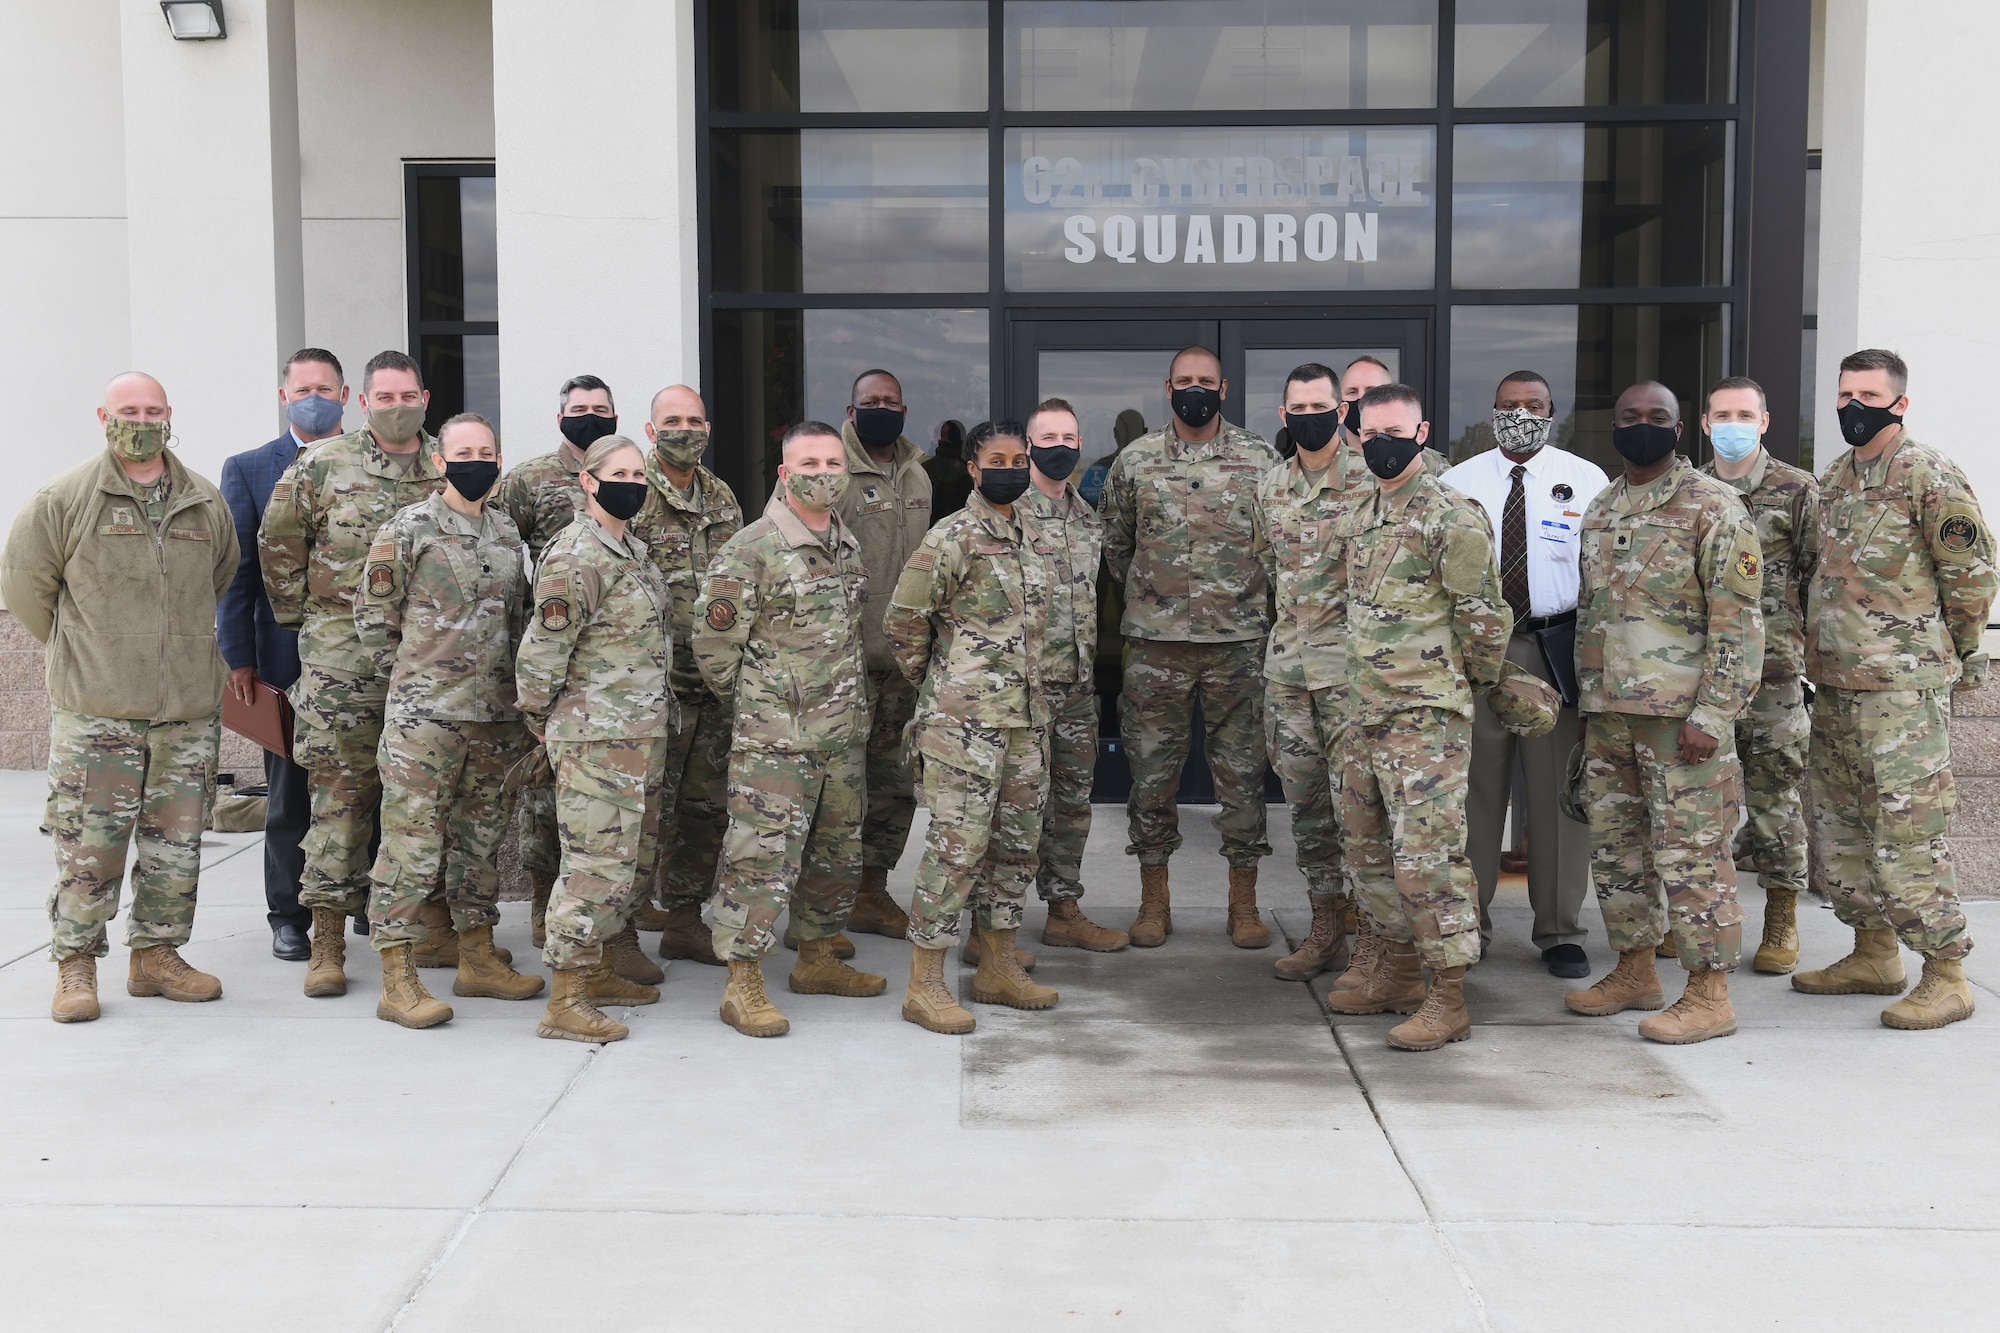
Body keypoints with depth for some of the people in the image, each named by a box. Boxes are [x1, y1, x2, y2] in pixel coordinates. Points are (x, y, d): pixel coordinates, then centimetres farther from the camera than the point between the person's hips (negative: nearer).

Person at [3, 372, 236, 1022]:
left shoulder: (207, 503, 10)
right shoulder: (66, 498, -2)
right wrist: (78, 651, 8)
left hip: (189, 707, 4)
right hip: (94, 708, -4)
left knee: (177, 842, 8)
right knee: (88, 844, -2)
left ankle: (156, 955, 20)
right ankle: (76, 966, 9)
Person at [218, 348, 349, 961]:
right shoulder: (247, 469, 5)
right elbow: (237, 568, 2)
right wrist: (239, 657, -4)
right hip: (286, 654, -1)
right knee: (290, 794, 6)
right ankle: (289, 916, 17)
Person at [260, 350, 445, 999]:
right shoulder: (322, 465, 2)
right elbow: (277, 542, 9)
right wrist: (302, 614, 8)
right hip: (344, 652, -2)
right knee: (342, 787, -3)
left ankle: (430, 914, 21)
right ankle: (328, 939, 1)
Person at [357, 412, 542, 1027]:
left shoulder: (506, 532, 12)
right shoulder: (408, 528, -5)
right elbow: (372, 614, -2)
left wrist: (506, 683, 15)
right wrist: (410, 678, 1)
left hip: (494, 714, 6)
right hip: (424, 716, -6)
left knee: (481, 835, 14)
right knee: (412, 838, -6)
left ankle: (478, 958, 25)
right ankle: (398, 981, -1)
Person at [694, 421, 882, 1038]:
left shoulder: (848, 545, 12)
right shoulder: (750, 551, -12)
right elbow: (713, 640, -9)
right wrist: (754, 701, 2)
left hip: (845, 734, 8)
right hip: (775, 739, -8)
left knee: (837, 853, 16)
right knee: (763, 856, -7)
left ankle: (817, 958, 31)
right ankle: (743, 986, 1)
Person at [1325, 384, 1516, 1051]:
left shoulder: (1452, 517, -11)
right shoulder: (1357, 518, 14)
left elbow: (1483, 616, -9)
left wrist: (1477, 682, 3)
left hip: (1426, 715, -9)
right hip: (1364, 711, 9)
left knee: (1427, 854, -7)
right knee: (1367, 845, 16)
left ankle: (1448, 998, 2)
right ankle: (1398, 969, 30)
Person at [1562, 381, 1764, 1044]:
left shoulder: (1711, 506, -7)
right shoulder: (1599, 510, 15)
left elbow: (1737, 618, -12)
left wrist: (1712, 713, -18)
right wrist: (1585, 702, 17)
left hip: (1681, 710, -7)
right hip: (1607, 710, 7)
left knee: (1689, 848, -4)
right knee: (1615, 844, 13)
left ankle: (1709, 993, 5)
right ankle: (1635, 971, 26)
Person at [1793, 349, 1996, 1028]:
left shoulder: (1926, 474, -10)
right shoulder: (1834, 478, 15)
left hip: (1901, 688, -9)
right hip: (1834, 680, 9)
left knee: (1906, 830, -8)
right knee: (1841, 824, 14)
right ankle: (1874, 954, 26)